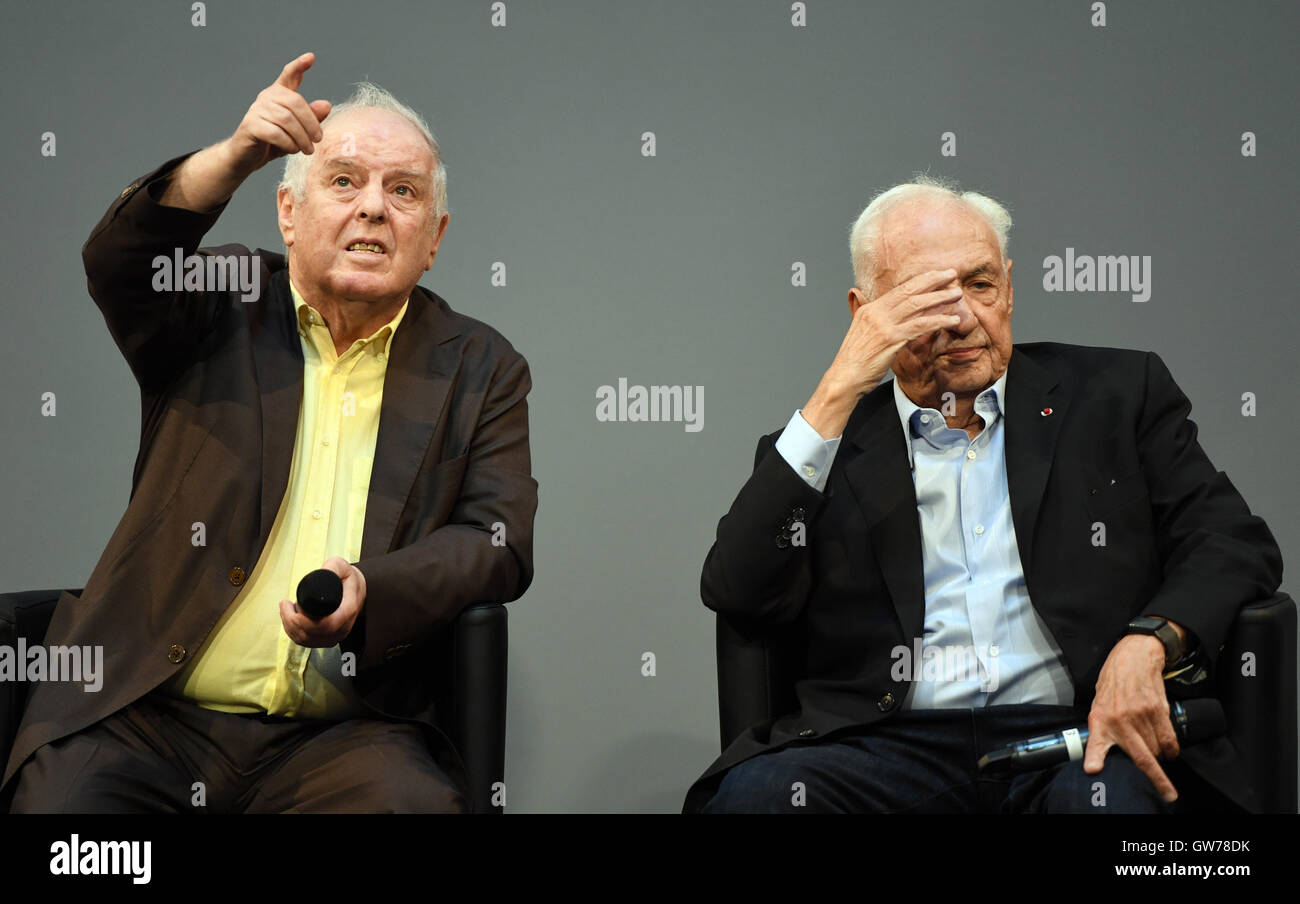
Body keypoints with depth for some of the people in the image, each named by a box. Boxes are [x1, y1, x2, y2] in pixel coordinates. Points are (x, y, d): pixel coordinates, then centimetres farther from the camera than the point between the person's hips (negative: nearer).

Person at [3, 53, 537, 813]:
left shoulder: (481, 369, 13)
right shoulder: (221, 309, 11)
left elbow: (501, 543, 5)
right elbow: (118, 264, -10)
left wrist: (371, 591, -14)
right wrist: (235, 160, -27)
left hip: (344, 736, 0)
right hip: (145, 715, 0)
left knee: (420, 803, -30)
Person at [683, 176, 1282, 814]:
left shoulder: (1114, 394, 16)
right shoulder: (826, 441, 14)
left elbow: (1235, 545, 9)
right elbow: (736, 593, -1)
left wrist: (1148, 643, -13)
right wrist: (838, 394, -5)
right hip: (891, 746, 1)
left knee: (1110, 798, -36)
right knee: (749, 794, -29)